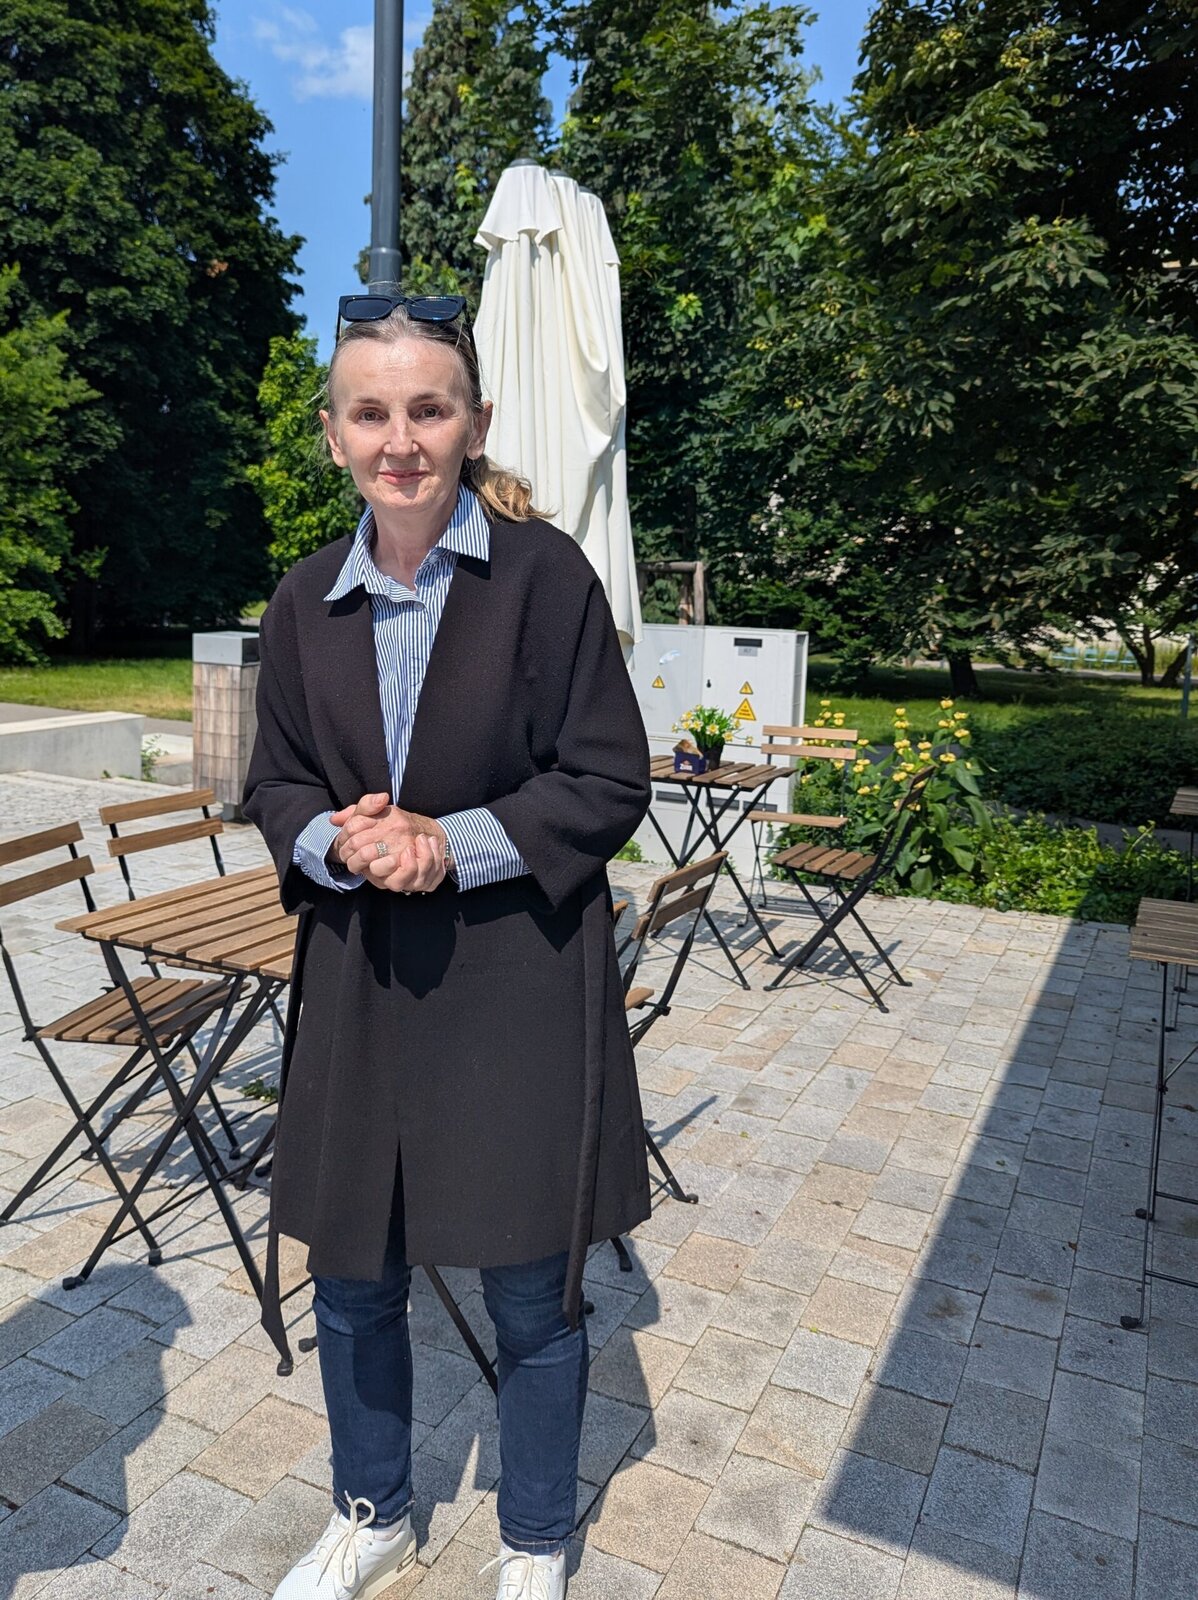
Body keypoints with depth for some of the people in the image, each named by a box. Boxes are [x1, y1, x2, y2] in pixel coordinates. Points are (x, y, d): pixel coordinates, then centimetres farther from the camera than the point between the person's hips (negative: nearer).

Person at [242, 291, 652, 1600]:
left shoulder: (545, 573, -9)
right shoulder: (307, 601, 4)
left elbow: (611, 783, -8)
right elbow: (274, 785, 10)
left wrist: (451, 842, -19)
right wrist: (340, 844, -12)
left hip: (521, 980, -4)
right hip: (357, 978, 4)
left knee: (530, 1292, 12)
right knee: (351, 1278, 19)